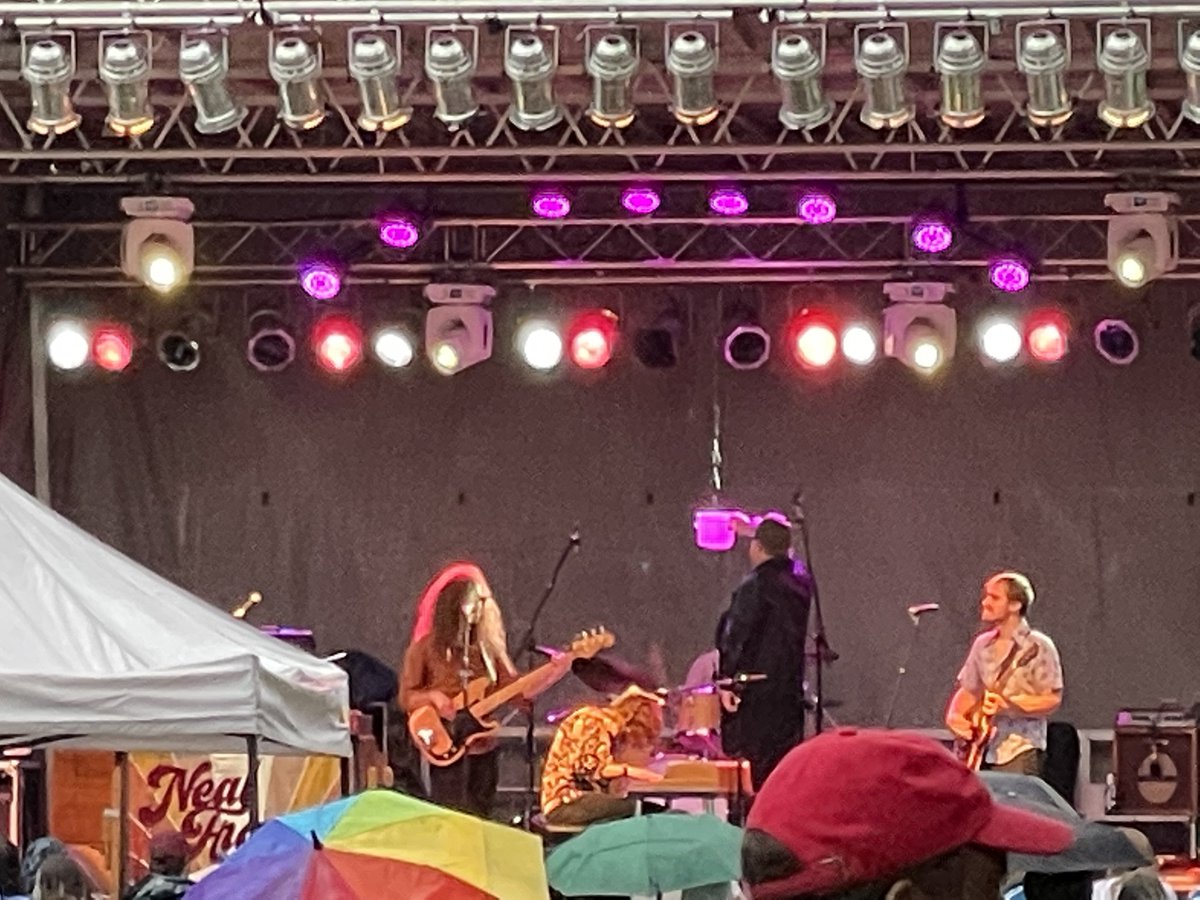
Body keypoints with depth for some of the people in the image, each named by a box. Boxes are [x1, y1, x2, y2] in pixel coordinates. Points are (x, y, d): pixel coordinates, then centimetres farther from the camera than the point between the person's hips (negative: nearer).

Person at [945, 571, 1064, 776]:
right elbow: (968, 691, 19)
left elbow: (1052, 700, -10)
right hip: (981, 750, 6)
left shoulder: (1038, 647, -7)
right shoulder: (983, 644, 12)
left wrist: (1009, 705, -22)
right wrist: (954, 716, -2)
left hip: (1019, 752, -6)